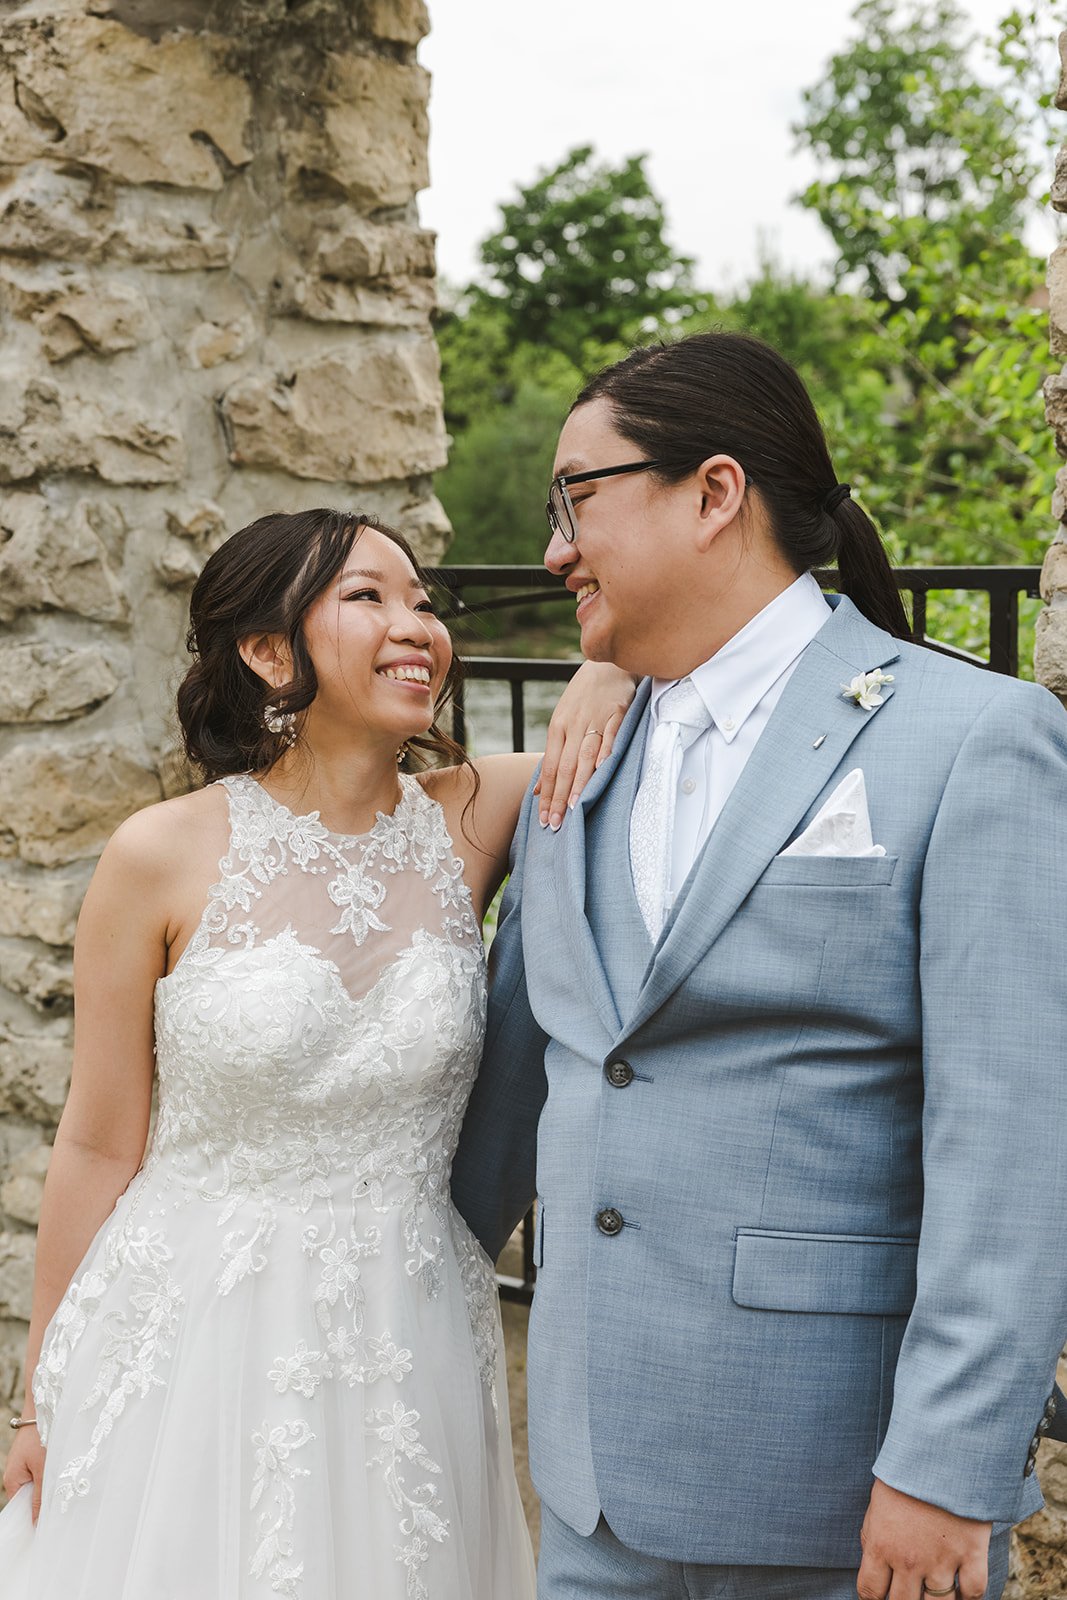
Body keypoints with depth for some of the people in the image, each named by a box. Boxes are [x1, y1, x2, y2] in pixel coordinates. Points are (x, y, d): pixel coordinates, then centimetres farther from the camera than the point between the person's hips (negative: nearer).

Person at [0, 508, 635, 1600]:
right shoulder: (165, 857, -11)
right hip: (193, 1334, -2)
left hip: (405, 1343, 3)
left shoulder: (470, 822, -4)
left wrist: (612, 670, -17)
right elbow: (99, 1148, -4)